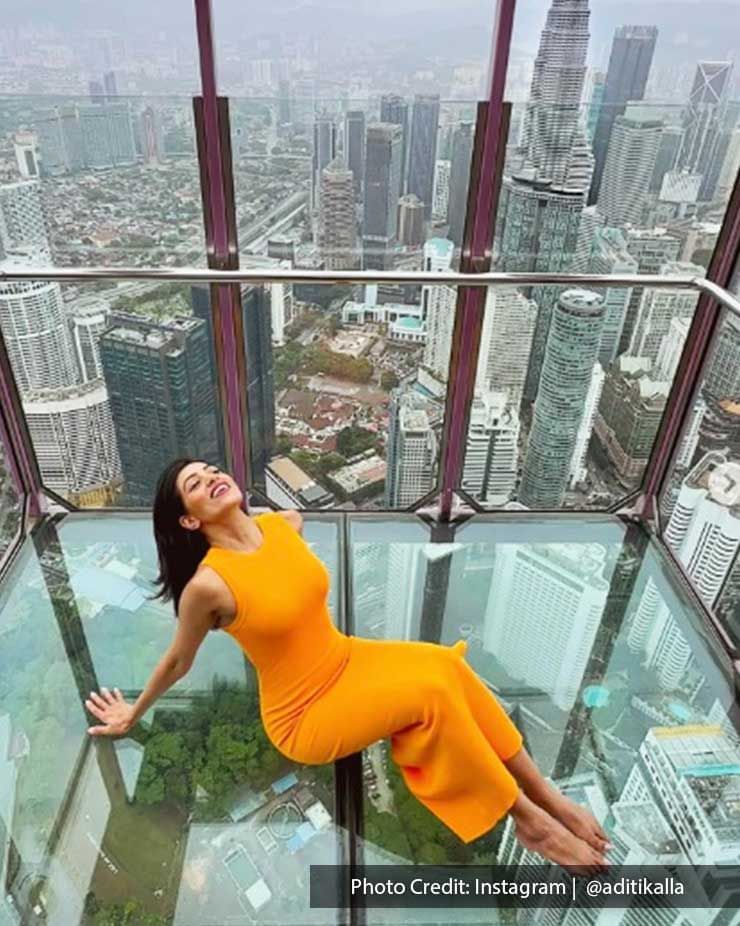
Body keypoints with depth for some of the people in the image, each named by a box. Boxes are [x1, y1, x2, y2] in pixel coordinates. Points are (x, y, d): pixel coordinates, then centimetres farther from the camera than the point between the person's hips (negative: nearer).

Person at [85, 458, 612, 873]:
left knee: (443, 663, -19)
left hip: (347, 661, 6)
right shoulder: (208, 584, -23)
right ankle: (528, 819, -7)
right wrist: (132, 715, 10)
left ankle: (547, 795, -6)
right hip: (304, 719, -5)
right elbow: (178, 661, -5)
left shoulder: (284, 524, -7)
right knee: (431, 689, -24)